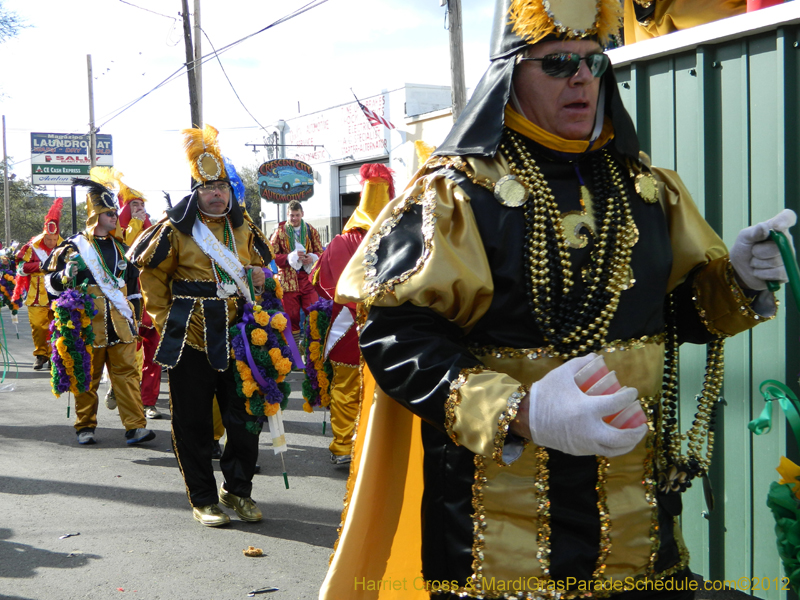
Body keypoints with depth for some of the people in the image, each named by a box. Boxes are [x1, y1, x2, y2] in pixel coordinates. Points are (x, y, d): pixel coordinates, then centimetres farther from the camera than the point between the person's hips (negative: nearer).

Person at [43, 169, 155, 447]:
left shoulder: (120, 246, 14)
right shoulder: (74, 247, -2)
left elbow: (133, 282, 24)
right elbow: (50, 281, 1)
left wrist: (133, 314, 21)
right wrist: (65, 276, -21)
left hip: (120, 324, 4)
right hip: (88, 325, -4)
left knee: (126, 372, -2)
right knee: (88, 377, 4)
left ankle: (135, 426, -4)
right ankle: (85, 427, 17)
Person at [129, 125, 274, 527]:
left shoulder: (245, 229, 9)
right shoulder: (176, 229, -5)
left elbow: (260, 268, 23)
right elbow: (151, 274, 2)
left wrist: (258, 279, 1)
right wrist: (164, 319, -3)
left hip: (237, 338, 4)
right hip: (190, 339, -4)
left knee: (244, 418, 6)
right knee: (193, 423, 3)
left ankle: (237, 490, 23)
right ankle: (203, 499, 16)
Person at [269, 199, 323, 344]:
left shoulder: (310, 230, 10)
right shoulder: (280, 231, 3)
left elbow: (320, 252, 11)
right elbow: (272, 255, -1)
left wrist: (312, 257, -11)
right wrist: (289, 257, -15)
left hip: (308, 277, 1)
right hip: (288, 279, -1)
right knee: (292, 315, 3)